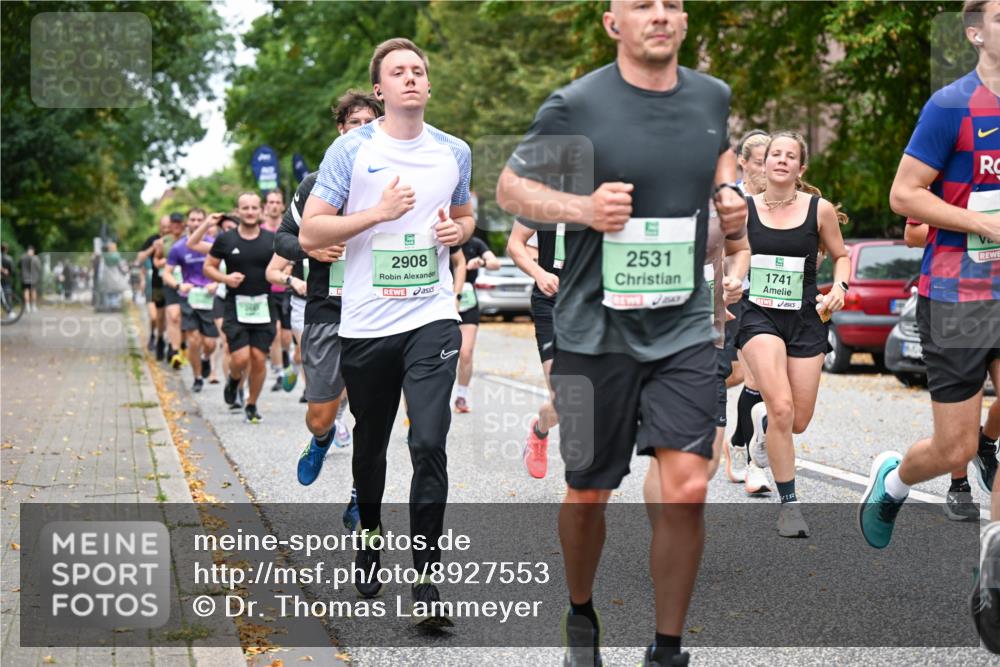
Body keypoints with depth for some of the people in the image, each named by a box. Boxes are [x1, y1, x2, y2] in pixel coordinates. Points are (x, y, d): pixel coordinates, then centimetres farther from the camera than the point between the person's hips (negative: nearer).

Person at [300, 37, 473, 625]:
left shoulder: (455, 152, 8)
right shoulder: (352, 150, -2)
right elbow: (311, 233, -6)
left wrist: (457, 230, 2)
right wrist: (380, 212, -16)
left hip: (432, 318, 0)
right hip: (366, 322, 0)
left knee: (430, 443, -14)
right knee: (370, 441, 15)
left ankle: (427, 578, -9)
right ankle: (371, 537, 40)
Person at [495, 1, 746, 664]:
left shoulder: (712, 96, 5)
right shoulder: (576, 105, -9)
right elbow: (510, 186, -1)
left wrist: (729, 191, 6)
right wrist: (583, 207, -17)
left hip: (685, 328, 3)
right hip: (597, 330, -2)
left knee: (686, 488, -10)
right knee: (588, 494, 10)